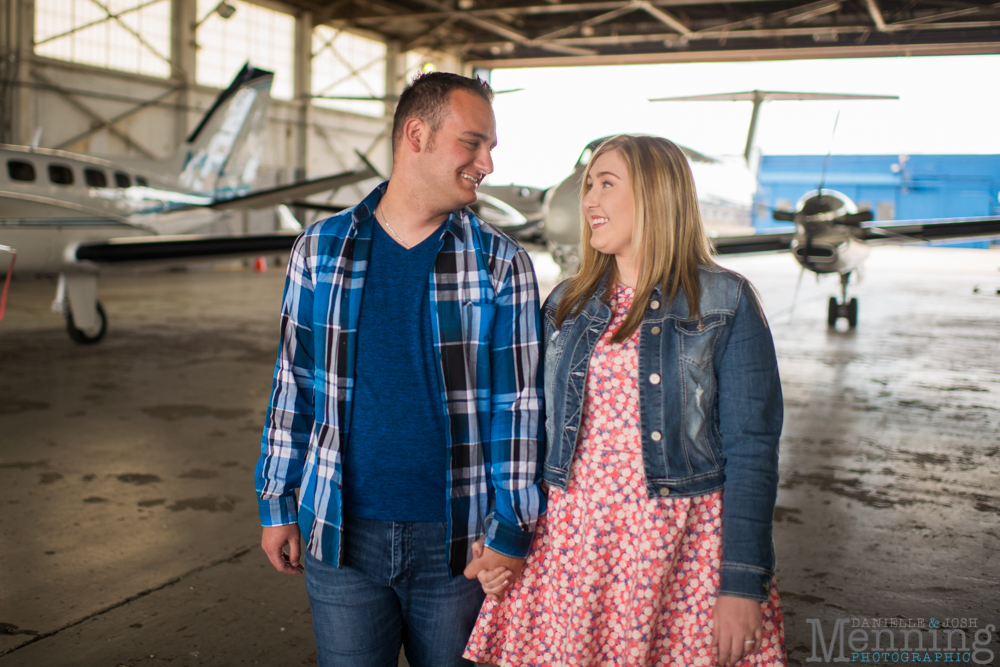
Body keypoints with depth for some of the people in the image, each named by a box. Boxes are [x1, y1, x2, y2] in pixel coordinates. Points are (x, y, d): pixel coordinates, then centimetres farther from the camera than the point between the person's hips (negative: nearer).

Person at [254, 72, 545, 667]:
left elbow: (520, 404, -3)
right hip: (342, 534, 1)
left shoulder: (502, 265, -3)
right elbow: (294, 384, 8)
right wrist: (278, 505, 9)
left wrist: (512, 532, -7)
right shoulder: (321, 250, 2)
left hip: (457, 539, -1)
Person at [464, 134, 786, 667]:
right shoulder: (566, 305, 10)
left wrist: (742, 585, -13)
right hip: (572, 540, 4)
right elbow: (538, 433, 13)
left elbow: (751, 449, -8)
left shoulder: (724, 303, -4)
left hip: (684, 545, -3)